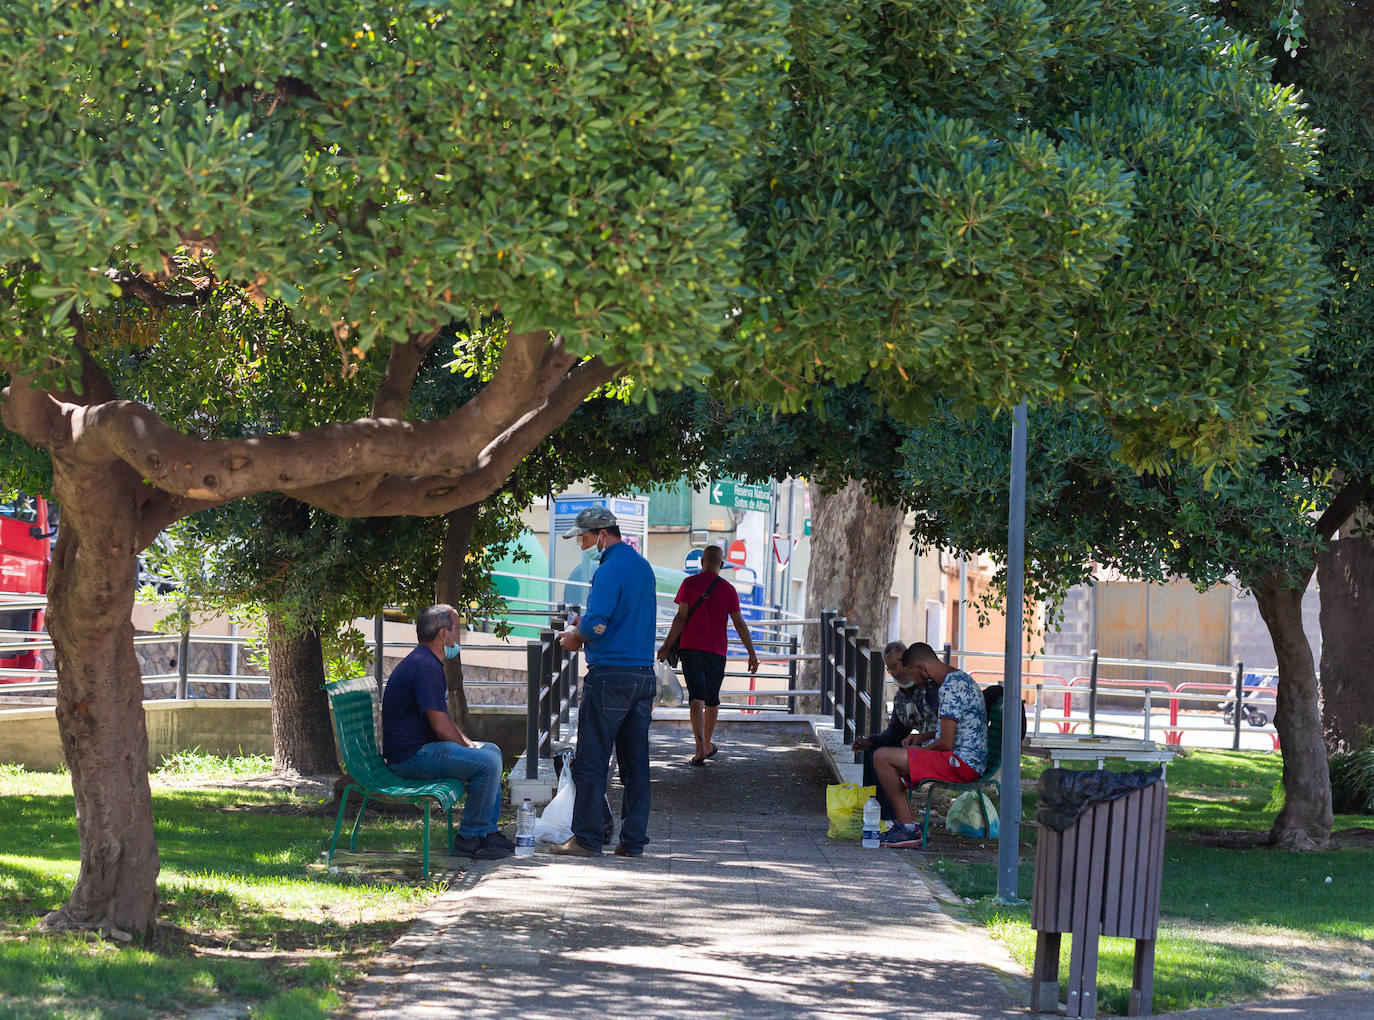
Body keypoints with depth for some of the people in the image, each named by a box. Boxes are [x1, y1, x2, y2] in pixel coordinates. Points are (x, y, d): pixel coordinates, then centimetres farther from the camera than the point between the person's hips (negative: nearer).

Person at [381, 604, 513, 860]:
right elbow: (441, 727, -22)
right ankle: (470, 838, -12)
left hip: (421, 748, 12)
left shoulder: (427, 663, 17)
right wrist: (467, 749, -7)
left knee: (491, 750, 20)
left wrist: (468, 743, 12)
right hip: (411, 756, -12)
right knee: (487, 762, -22)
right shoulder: (425, 667, -20)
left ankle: (488, 831, 21)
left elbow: (443, 717, 25)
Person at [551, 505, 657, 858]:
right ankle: (633, 839, 9)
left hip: (610, 674, -8)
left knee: (590, 762, -2)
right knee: (636, 762, 8)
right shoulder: (643, 566, 15)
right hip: (644, 675, 8)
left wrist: (574, 638, -2)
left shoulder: (610, 570, -13)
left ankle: (587, 838, -1)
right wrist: (586, 626, 16)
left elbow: (596, 625, -22)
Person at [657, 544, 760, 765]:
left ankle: (700, 749, -18)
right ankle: (707, 745, 30)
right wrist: (752, 654, 5)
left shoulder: (689, 584, -2)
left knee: (696, 699, -5)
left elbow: (681, 618, -9)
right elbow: (740, 625, 0)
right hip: (717, 652, 1)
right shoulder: (728, 589, 1)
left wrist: (667, 646, -5)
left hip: (691, 649, -1)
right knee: (712, 699, 16)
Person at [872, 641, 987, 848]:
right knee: (891, 757, 23)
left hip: (961, 764, -11)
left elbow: (946, 743, -21)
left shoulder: (950, 688, -19)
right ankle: (909, 824, 12)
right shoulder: (960, 678, 15)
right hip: (972, 760, 11)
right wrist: (922, 738, 16)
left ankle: (909, 828, -9)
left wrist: (922, 749, -2)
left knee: (882, 757, -13)